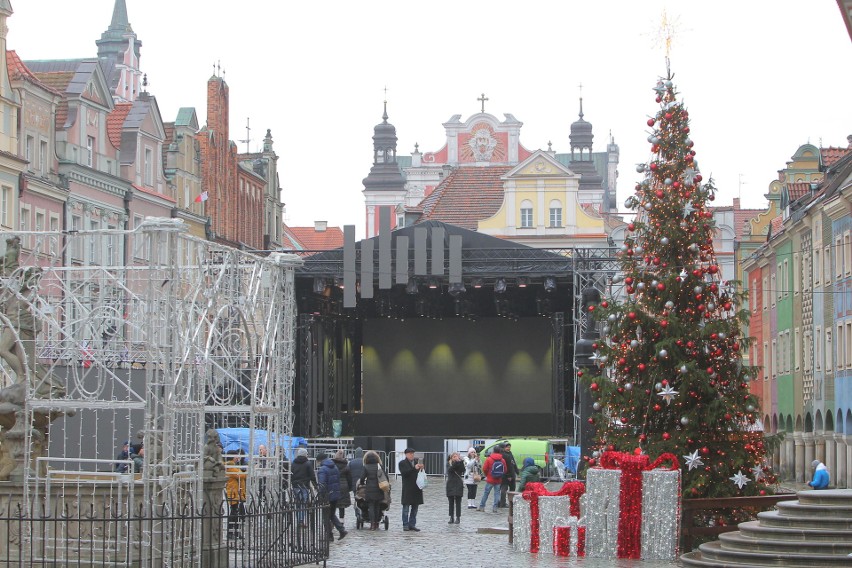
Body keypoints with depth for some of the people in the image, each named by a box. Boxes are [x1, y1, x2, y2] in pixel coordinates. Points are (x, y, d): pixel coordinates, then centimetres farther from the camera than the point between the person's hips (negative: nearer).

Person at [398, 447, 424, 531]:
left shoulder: (417, 461, 11)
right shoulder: (402, 463, -1)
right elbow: (404, 473, -16)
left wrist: (421, 468, -12)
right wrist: (414, 468, -25)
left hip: (416, 488, 5)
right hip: (407, 489, -5)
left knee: (415, 507, 8)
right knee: (406, 507, -2)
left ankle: (412, 524, 14)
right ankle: (405, 525, 2)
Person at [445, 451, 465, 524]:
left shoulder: (460, 463, 2)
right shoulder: (449, 463, 6)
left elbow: (462, 470, -15)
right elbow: (449, 470, -14)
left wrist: (460, 462, -24)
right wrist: (455, 463, -24)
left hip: (458, 485, -2)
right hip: (450, 484, 2)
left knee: (458, 502, -2)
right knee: (451, 502, 5)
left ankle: (458, 517, 1)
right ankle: (451, 517, 10)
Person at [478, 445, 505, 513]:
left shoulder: (489, 459, -9)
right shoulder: (502, 460, -3)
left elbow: (484, 469, -6)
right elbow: (505, 470, 2)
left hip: (490, 479, -2)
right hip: (498, 480, 2)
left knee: (486, 493, 7)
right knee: (497, 493, 7)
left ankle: (481, 507, 10)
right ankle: (495, 508, 3)